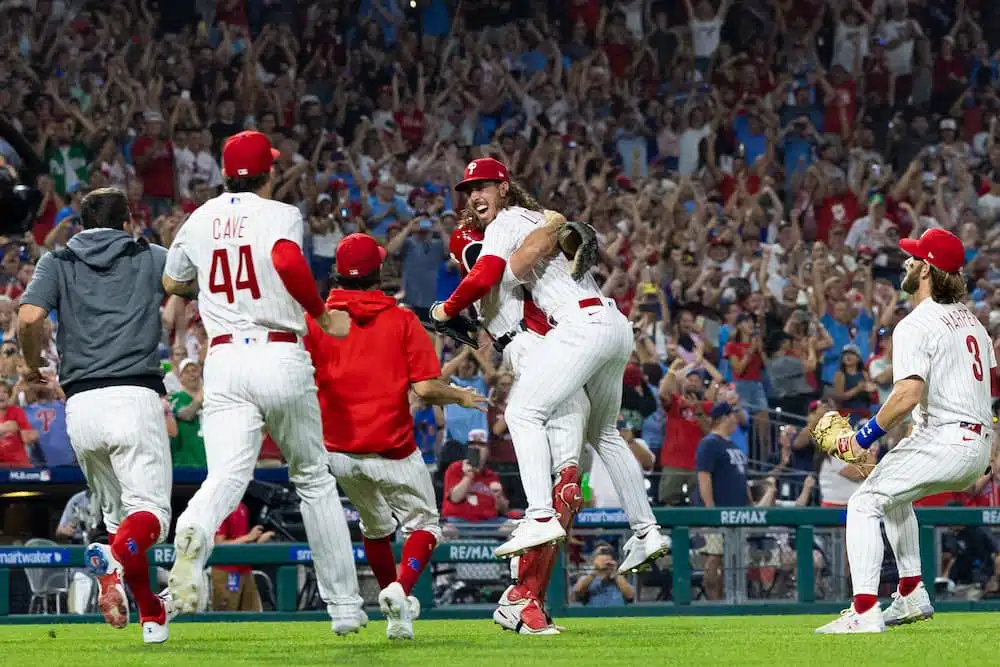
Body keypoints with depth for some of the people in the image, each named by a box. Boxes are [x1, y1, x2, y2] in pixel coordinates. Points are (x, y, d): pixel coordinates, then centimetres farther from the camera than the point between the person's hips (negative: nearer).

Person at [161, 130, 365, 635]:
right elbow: (287, 259, -23)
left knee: (227, 474, -14)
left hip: (224, 361, 2)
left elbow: (172, 282, 29)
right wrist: (323, 317, -12)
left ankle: (193, 534, -50)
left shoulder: (200, 220, 13)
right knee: (313, 478, 14)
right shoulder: (280, 215, -1)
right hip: (282, 358, -2)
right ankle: (344, 605, 17)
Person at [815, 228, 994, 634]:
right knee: (892, 492, 30)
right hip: (979, 444, 9)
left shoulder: (915, 327, -14)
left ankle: (864, 611, -18)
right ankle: (911, 597, 27)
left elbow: (909, 395, -25)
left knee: (865, 503, -5)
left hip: (941, 440, -9)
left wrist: (866, 436, -17)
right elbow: (989, 375, 23)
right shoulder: (969, 319, 15)